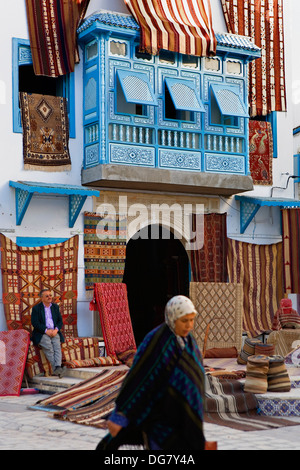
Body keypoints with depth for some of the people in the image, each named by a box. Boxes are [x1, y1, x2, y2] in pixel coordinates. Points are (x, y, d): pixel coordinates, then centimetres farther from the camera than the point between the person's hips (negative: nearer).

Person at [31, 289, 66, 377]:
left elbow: (60, 321, 15)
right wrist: (46, 330, -15)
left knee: (57, 346, -27)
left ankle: (58, 367, -41)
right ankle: (55, 368, -36)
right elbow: (34, 323, -5)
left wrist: (56, 329, -7)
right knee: (48, 347, -31)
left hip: (54, 332, 3)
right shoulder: (36, 308, 4)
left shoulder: (55, 307, 17)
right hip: (41, 333, -3)